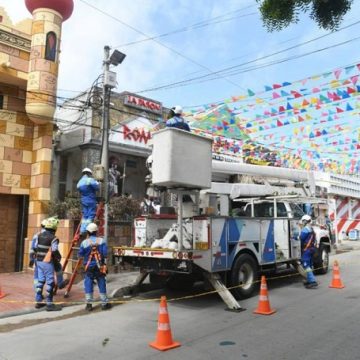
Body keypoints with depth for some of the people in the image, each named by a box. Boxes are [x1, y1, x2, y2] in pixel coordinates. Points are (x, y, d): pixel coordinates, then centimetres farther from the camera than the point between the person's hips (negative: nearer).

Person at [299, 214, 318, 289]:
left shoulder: (305, 229, -14)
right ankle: (309, 280, 24)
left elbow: (301, 239, -15)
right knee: (309, 265, 16)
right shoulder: (311, 229, 18)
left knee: (306, 265, -11)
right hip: (312, 248, 10)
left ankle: (313, 281, -18)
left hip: (306, 249, -10)